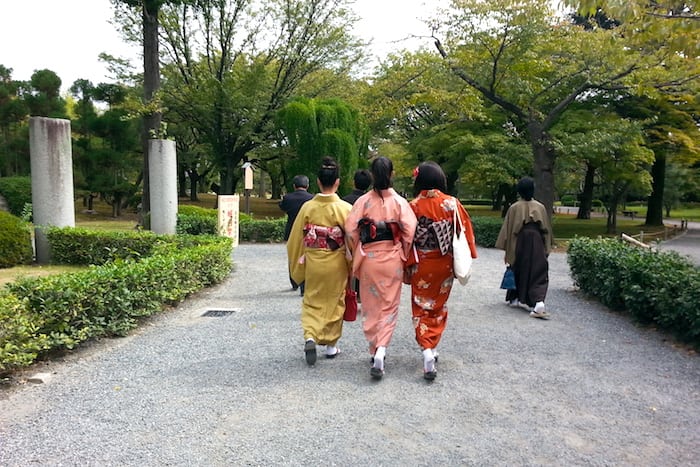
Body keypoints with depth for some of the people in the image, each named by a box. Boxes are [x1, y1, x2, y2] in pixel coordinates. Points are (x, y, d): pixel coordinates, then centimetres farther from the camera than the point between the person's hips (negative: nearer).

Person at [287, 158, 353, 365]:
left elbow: (296, 239, -1)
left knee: (312, 302, 15)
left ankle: (310, 336, -7)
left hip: (313, 263, 1)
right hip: (336, 265, -1)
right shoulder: (344, 208, -13)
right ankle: (331, 345, 24)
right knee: (334, 303, 15)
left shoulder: (307, 207, -7)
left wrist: (298, 266, 13)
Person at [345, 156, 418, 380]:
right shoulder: (399, 201, -6)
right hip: (392, 259, 0)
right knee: (389, 305, 8)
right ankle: (381, 350, -7)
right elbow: (409, 230, -12)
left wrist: (357, 252, 7)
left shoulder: (363, 201, -5)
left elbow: (351, 229, -9)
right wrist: (403, 254, 3)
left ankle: (375, 350, 26)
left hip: (368, 258, 1)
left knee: (371, 305, 15)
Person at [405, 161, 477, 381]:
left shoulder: (413, 206, -11)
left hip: (421, 265, -2)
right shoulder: (453, 203, -6)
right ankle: (432, 348, 26)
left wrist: (408, 265, 0)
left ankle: (427, 351, -9)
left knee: (422, 308, 7)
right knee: (439, 307, 18)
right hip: (445, 264, 2)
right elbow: (465, 232, -2)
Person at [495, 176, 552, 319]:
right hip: (537, 244, 0)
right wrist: (546, 249, 12)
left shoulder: (514, 208, -6)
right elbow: (546, 230, 4)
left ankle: (515, 298, 31)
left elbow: (508, 229, -5)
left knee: (519, 271, 17)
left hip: (519, 243, 0)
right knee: (538, 272, 0)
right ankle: (539, 301, -19)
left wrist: (507, 249, 2)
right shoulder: (540, 207, 0)